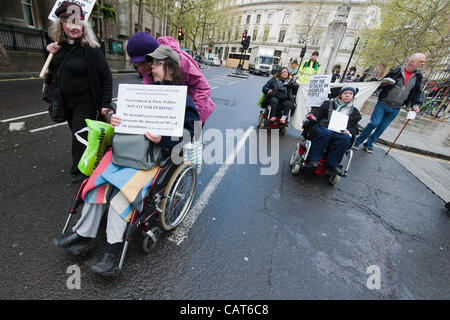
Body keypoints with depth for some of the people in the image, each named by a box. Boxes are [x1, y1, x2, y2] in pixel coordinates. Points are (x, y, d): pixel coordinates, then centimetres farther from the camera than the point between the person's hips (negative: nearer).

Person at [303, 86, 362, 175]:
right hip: (323, 128, -2)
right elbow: (317, 112, 12)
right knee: (325, 133, -39)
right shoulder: (328, 104, 21)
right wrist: (311, 116, -11)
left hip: (339, 133, 2)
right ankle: (313, 160, -35)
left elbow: (354, 127, 20)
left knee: (345, 138, -34)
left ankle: (332, 166, -30)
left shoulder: (354, 112, 26)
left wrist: (348, 131, -4)